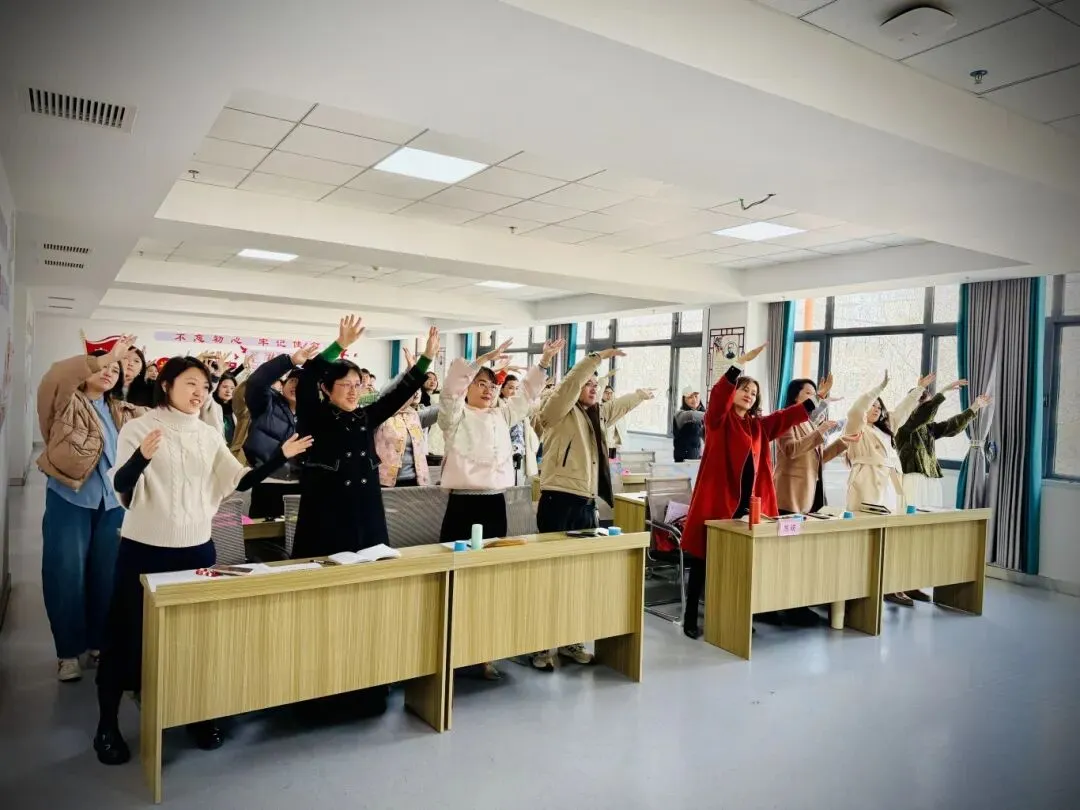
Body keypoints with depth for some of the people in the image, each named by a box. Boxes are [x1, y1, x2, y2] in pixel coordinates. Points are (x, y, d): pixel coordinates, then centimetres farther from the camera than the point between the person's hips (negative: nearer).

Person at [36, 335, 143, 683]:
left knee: (107, 575, 11)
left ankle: (99, 644, 26)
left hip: (114, 502, 4)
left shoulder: (125, 413, 13)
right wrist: (106, 357, -26)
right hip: (69, 499, -4)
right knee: (67, 575, 3)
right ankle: (68, 651, 17)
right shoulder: (69, 404, -2)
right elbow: (57, 376, -21)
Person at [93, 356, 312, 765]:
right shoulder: (138, 428, -7)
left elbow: (240, 481, 3)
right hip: (144, 548, -4)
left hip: (197, 548, 4)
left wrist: (281, 456, -9)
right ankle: (107, 725, 25)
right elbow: (121, 485, -18)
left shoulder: (210, 435, 6)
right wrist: (141, 457, -39)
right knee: (127, 634, 7)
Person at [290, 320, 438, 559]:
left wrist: (427, 357, 1)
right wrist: (340, 344, -28)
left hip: (367, 516, 5)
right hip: (326, 517, -5)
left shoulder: (366, 417, 9)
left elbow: (400, 392, 9)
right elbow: (306, 381, -19)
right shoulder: (314, 417, -4)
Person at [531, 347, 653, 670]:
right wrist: (597, 357, -23)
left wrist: (642, 394, 51)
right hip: (559, 504, -8)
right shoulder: (558, 412, -3)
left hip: (586, 505, 8)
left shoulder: (596, 414, 18)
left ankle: (570, 641, 21)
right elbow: (569, 385, -21)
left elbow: (620, 405, 37)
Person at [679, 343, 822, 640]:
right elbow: (718, 395, -20)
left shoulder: (759, 426, 15)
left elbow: (788, 416, 12)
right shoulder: (719, 420, -2)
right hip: (716, 501, -6)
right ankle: (690, 619, 11)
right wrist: (740, 363, -28)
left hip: (748, 504, 6)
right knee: (702, 562, 2)